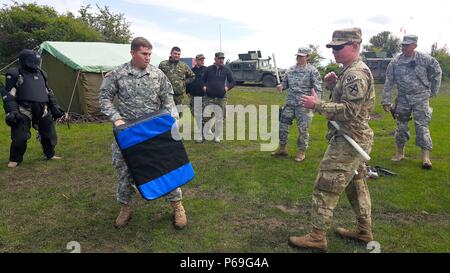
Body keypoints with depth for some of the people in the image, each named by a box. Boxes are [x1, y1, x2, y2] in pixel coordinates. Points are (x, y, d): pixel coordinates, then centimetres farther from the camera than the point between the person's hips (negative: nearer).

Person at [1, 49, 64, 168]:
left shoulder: (41, 74, 15)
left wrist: (55, 107, 18)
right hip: (24, 111, -5)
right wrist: (11, 111, -15)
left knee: (49, 133, 12)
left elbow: (48, 92, 22)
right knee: (20, 137, -7)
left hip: (42, 110, 6)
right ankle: (15, 160, 13)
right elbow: (8, 95, -5)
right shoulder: (14, 74, -2)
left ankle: (50, 154, 32)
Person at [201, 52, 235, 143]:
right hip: (209, 97, 0)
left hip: (221, 98, 1)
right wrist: (204, 87, 0)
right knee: (207, 116, -1)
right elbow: (202, 80, 15)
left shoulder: (226, 70, 6)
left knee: (219, 118, 4)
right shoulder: (209, 69, 5)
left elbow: (233, 82, 13)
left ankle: (217, 137, 15)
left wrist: (228, 87, -1)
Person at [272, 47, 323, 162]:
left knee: (303, 129, 2)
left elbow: (318, 88, -7)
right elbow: (285, 82, 19)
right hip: (289, 103, 5)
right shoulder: (290, 70, 11)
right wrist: (281, 86, -5)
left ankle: (301, 152, 17)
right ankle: (282, 148, 22)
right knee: (282, 124, 6)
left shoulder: (312, 70, -4)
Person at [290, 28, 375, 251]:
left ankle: (317, 238, 5)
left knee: (325, 187, -5)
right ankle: (364, 232, 32)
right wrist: (332, 86, 2)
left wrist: (317, 105, -22)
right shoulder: (352, 71, 13)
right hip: (355, 138, 11)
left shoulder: (356, 74, -19)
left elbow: (349, 110, -25)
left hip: (348, 141, -11)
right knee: (356, 185, 19)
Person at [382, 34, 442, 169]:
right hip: (403, 98, 2)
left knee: (422, 125, -5)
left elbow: (437, 72, 8)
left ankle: (425, 156, 0)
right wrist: (386, 100, -3)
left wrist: (433, 91, 7)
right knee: (401, 125, 9)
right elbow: (388, 82, 0)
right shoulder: (395, 62, -1)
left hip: (420, 98, -2)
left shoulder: (425, 59, -5)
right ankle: (400, 152, 23)